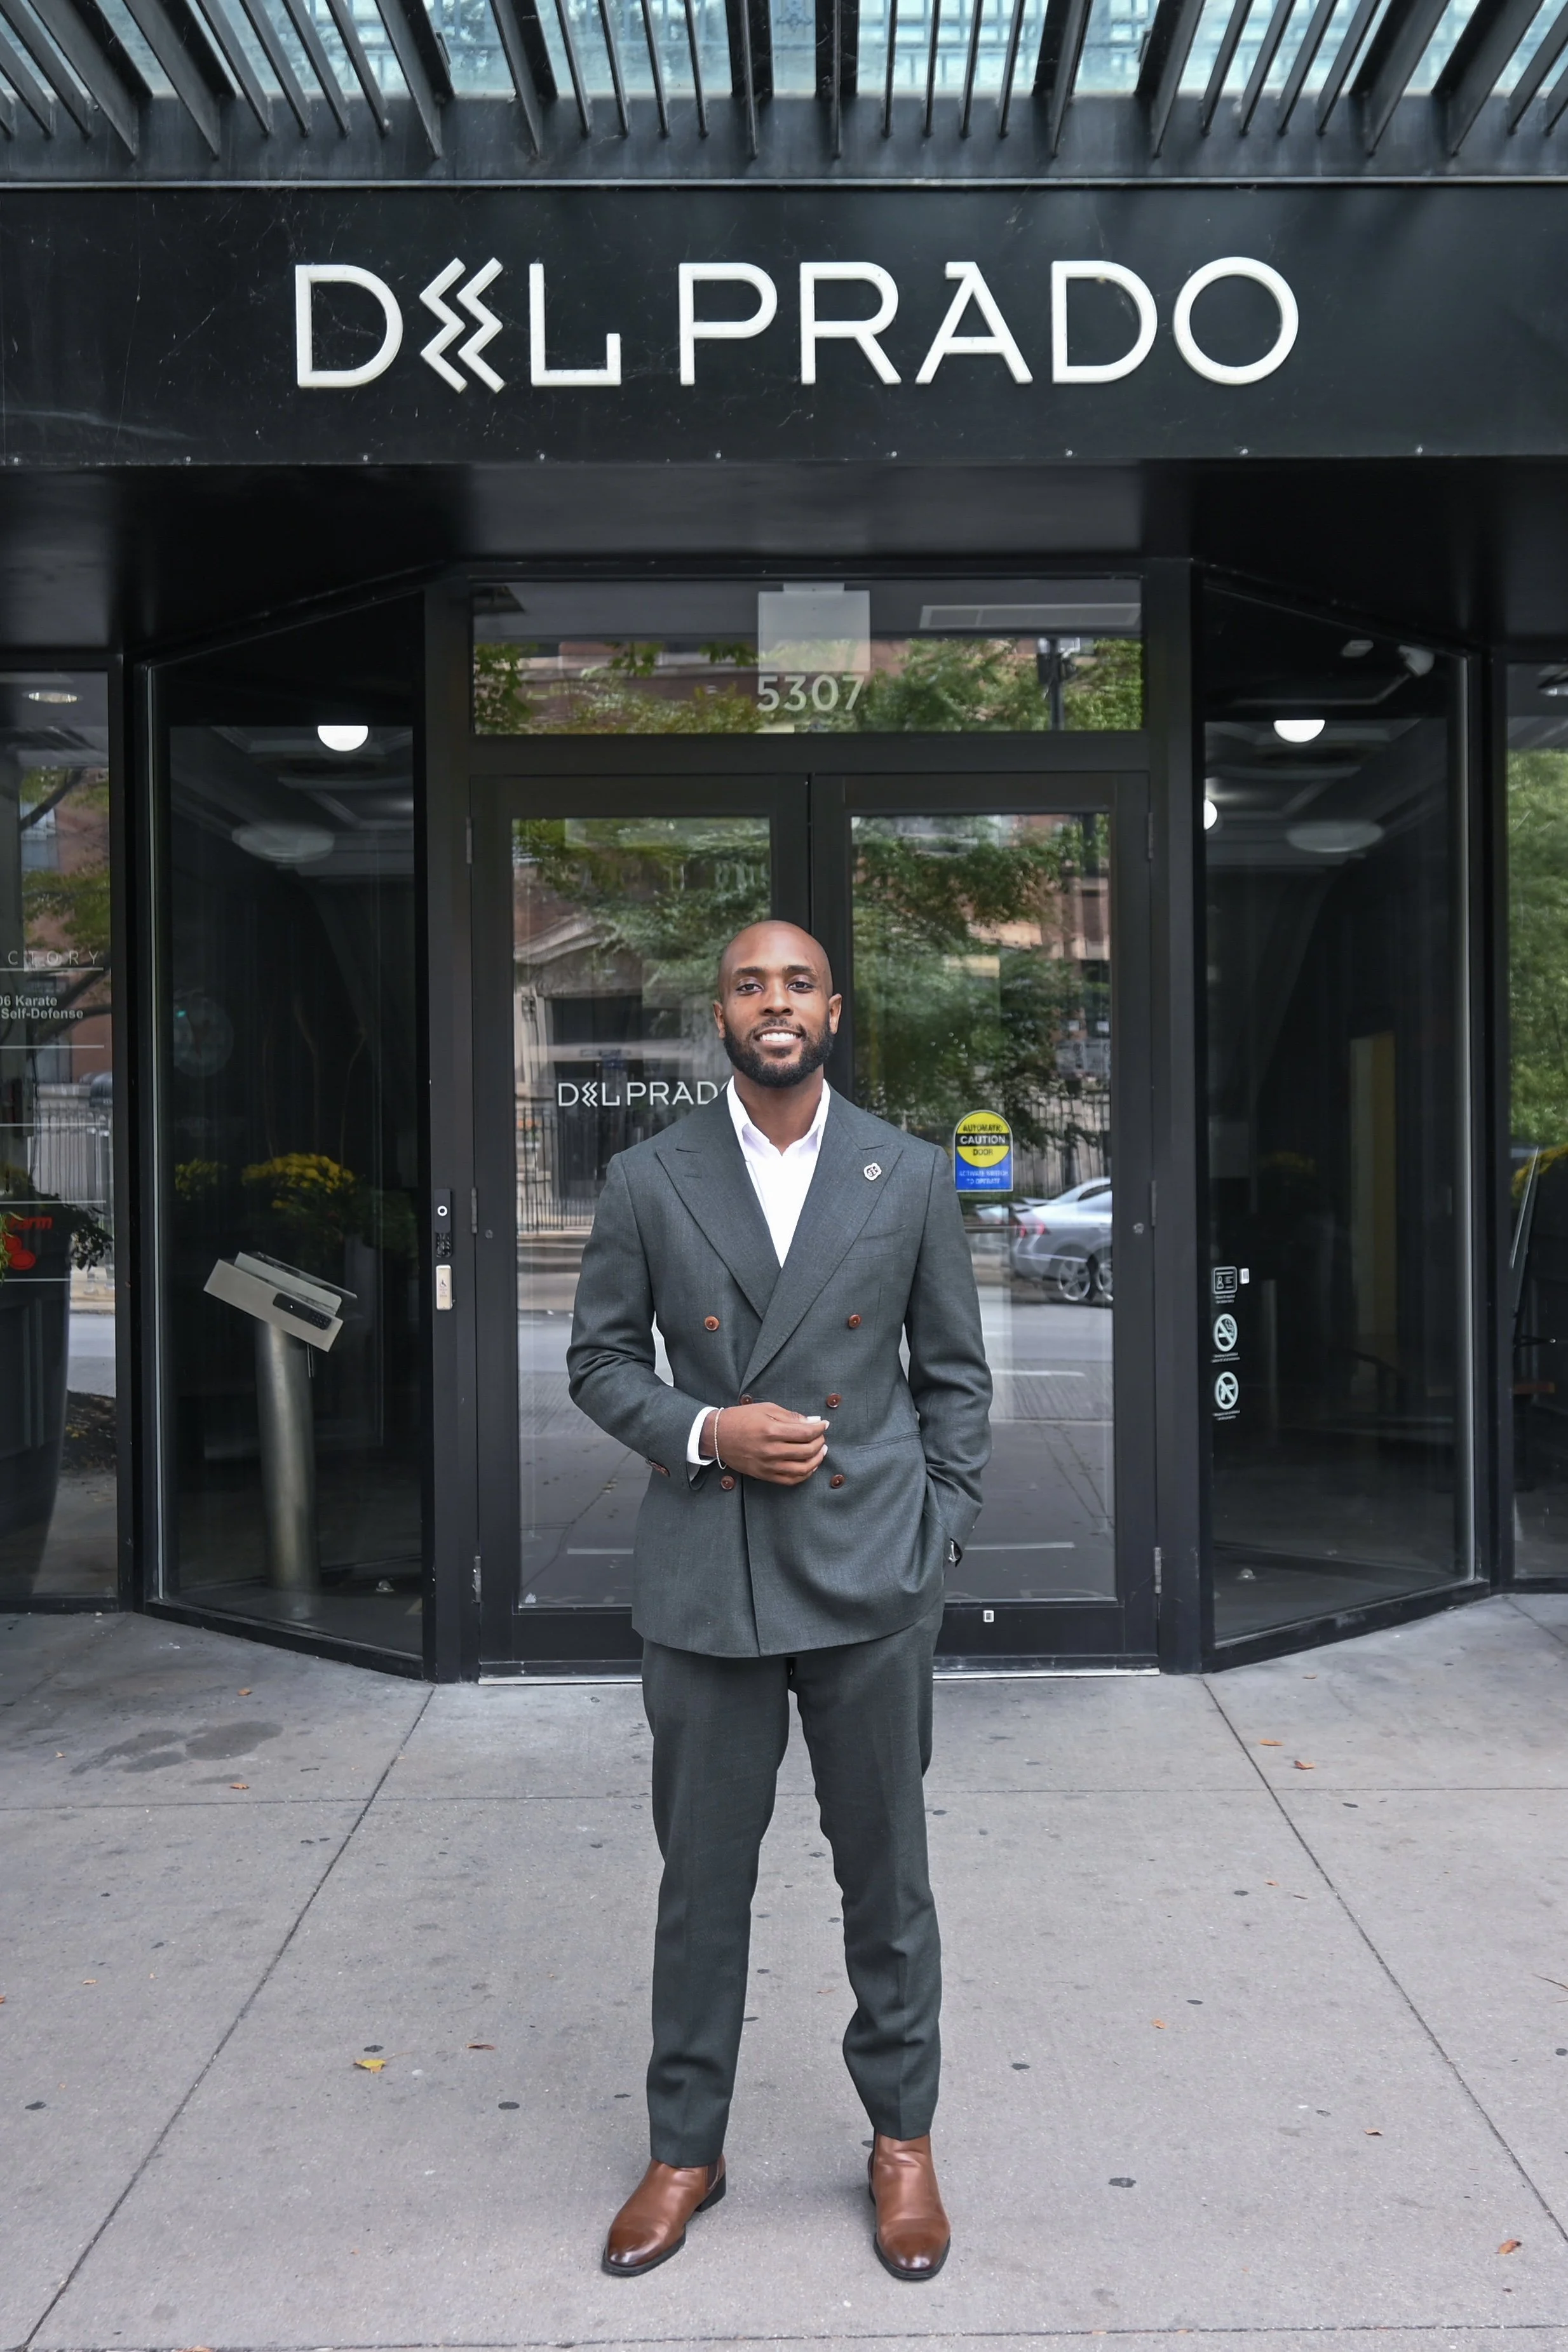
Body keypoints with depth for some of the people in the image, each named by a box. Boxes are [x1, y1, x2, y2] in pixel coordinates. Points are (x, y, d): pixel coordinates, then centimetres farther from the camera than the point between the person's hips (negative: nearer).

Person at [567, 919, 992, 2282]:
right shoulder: (648, 1181, 0)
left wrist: (938, 1544, 0)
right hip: (705, 1578, 0)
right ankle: (686, 2148, 32)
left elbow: (955, 1373, 6)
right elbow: (601, 1359, 6)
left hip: (869, 1578, 0)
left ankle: (903, 2138, 33)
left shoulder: (911, 1176, 1)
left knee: (888, 1871, 12)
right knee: (703, 1877, 12)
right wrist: (704, 1433, -11)